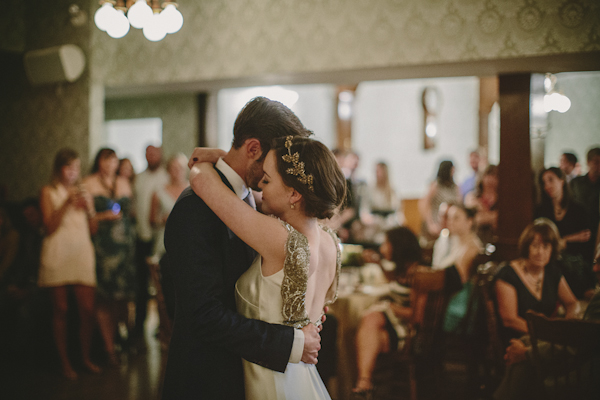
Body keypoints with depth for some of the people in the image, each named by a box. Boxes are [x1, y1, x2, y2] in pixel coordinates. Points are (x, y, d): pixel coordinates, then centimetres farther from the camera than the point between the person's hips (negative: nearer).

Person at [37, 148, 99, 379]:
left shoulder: (83, 192, 18)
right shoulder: (49, 192, 6)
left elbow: (94, 228, 15)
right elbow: (50, 226, -6)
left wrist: (89, 208, -3)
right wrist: (67, 203, -14)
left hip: (82, 254, 3)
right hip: (58, 254, -3)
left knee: (87, 310, -3)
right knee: (60, 310, 2)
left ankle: (86, 358, 13)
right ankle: (65, 362, 11)